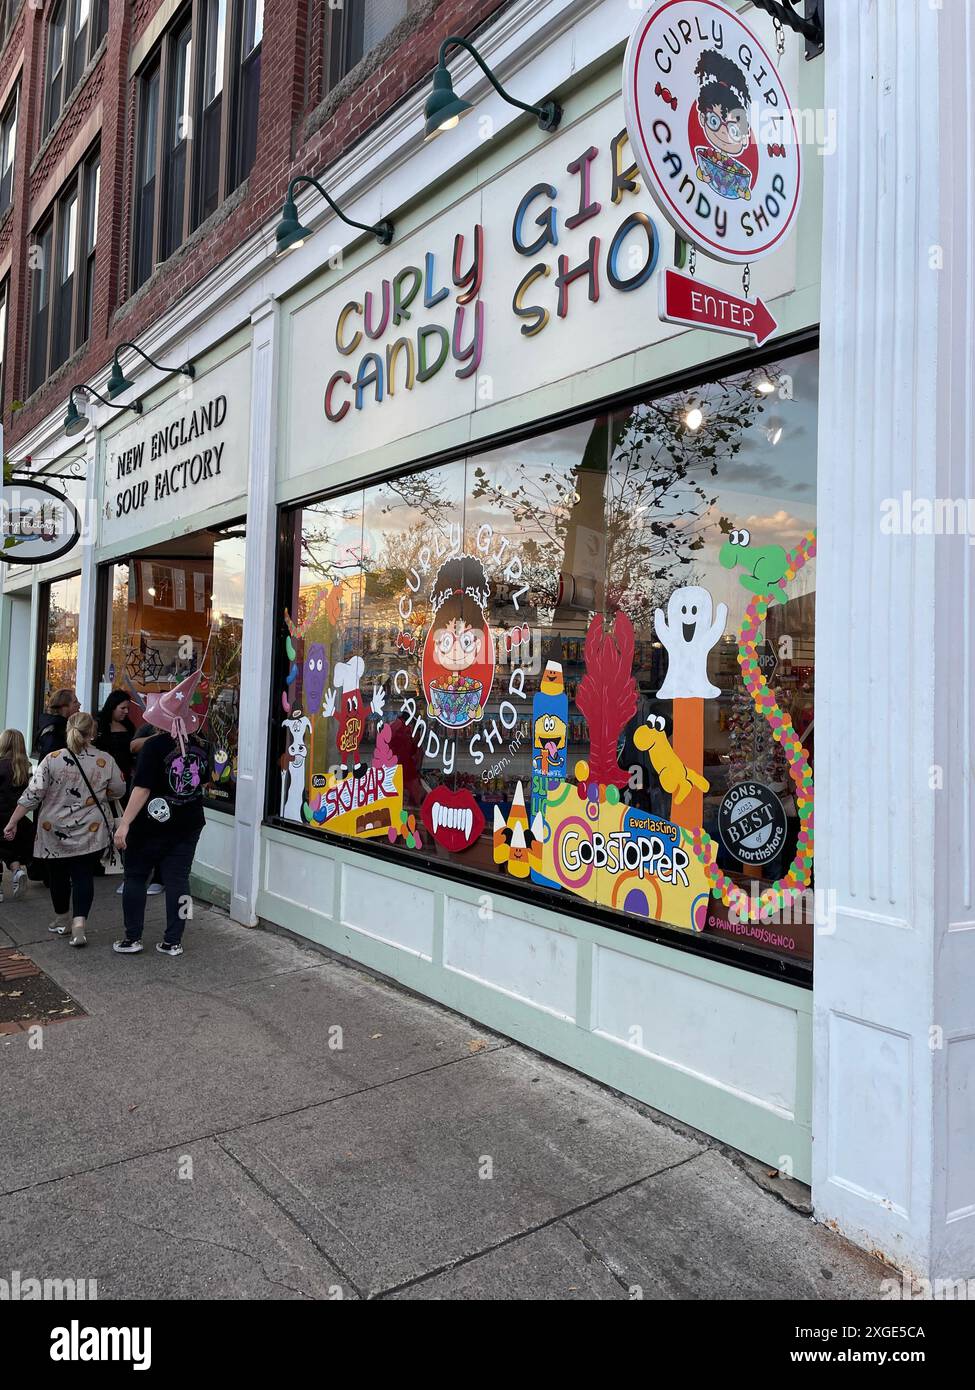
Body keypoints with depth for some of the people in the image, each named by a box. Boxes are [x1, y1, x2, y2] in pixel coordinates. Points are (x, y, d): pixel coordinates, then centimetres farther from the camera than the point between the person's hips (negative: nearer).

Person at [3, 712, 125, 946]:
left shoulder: (52, 759, -9)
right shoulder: (106, 761, -7)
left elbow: (32, 795, -10)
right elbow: (119, 790, 5)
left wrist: (12, 823, -3)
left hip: (55, 831, 1)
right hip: (91, 832, 0)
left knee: (58, 874, 17)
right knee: (83, 875, 6)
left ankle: (62, 920, 32)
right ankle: (79, 923, -10)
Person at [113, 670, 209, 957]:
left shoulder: (155, 745, -15)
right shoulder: (198, 748, 1)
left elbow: (142, 788, -20)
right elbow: (203, 782, 15)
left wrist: (125, 824, -19)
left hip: (152, 824, -4)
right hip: (188, 825, 4)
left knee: (135, 877, 11)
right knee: (177, 880, 6)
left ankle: (132, 939, 14)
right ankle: (173, 941, 8)